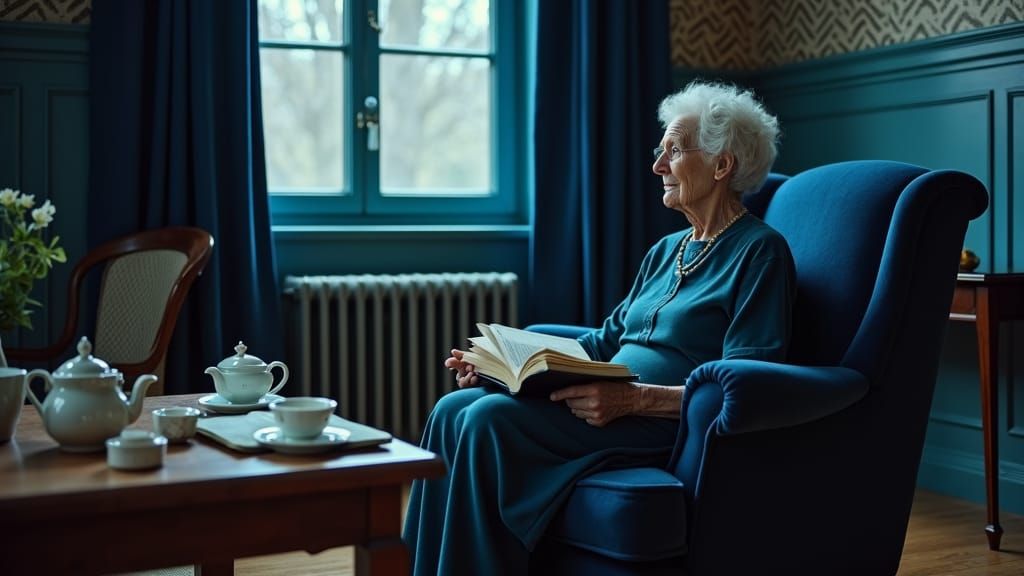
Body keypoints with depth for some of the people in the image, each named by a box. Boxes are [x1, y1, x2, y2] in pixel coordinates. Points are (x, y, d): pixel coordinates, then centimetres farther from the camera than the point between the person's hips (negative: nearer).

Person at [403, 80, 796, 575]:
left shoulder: (760, 252, -5)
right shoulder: (666, 251, 22)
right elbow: (606, 340, 20)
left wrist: (634, 397, -27)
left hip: (665, 427, -9)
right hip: (608, 408, 9)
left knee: (489, 418, -25)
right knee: (453, 411, -9)